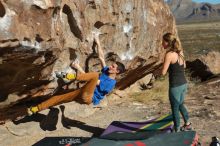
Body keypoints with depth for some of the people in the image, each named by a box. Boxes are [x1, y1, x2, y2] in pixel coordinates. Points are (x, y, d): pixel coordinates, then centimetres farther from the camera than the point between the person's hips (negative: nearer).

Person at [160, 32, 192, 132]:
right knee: (180, 104, 29)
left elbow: (163, 72, -17)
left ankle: (177, 131, 23)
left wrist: (164, 65, 1)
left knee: (175, 109, 10)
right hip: (183, 84, 8)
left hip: (175, 86, -8)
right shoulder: (180, 52, 5)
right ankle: (187, 124, 43)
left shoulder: (169, 55, -19)